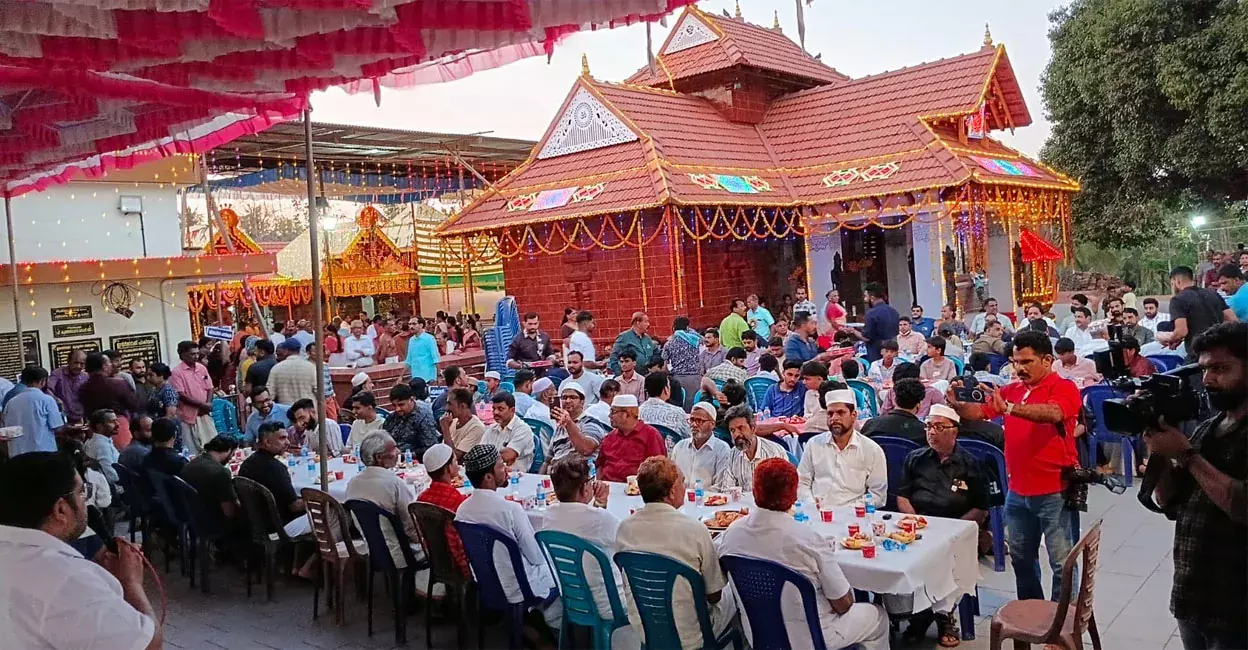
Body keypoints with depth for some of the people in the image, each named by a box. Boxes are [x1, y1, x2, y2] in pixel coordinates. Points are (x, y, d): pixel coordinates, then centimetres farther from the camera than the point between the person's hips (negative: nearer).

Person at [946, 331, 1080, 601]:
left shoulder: (1064, 388, -10)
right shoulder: (1011, 390, 8)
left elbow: (1053, 413, -30)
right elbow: (980, 412, 7)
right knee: (1021, 558, 18)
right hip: (1017, 490, 7)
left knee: (1061, 562, 2)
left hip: (1053, 491, -6)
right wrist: (956, 404, -14)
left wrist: (1010, 408, -42)